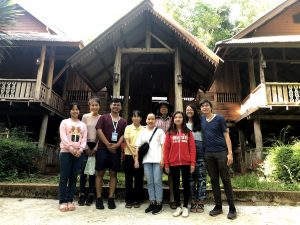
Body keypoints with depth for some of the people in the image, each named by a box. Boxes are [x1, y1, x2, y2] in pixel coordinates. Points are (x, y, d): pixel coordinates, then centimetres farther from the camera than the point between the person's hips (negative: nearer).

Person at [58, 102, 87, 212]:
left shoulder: (83, 124, 15)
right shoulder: (64, 122, 7)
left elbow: (84, 138, 7)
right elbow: (63, 137, -5)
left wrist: (80, 149, -9)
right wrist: (71, 149, -15)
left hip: (78, 153, 3)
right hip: (66, 152, -3)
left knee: (73, 178, 5)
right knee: (64, 177, -3)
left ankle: (70, 201, 11)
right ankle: (63, 201, 4)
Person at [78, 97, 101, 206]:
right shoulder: (85, 117, 3)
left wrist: (95, 148, -6)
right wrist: (86, 147, -6)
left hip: (96, 146, 0)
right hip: (86, 145, 0)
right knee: (83, 169, -1)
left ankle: (91, 195, 12)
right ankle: (82, 194, 9)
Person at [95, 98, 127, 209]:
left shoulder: (123, 121, 12)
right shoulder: (103, 118, 7)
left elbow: (123, 135, 4)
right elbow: (99, 131, -4)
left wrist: (116, 145, -14)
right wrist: (108, 144, -12)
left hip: (116, 150, 2)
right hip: (103, 149, -2)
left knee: (113, 174, 5)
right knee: (100, 173, 1)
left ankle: (111, 198, 12)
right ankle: (99, 198, 10)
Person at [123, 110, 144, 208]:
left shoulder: (143, 129, 4)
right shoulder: (128, 128, 3)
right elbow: (126, 142, -3)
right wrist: (133, 152, -14)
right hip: (129, 155, 0)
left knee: (139, 178, 6)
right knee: (129, 178, 6)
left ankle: (137, 200, 19)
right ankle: (128, 200, 17)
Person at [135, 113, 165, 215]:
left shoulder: (160, 131, 8)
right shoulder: (142, 132, 14)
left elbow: (163, 145, 2)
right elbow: (137, 146, 10)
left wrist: (162, 158, -7)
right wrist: (136, 159, 2)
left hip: (157, 160, -2)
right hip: (146, 160, 3)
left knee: (157, 181, -2)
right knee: (149, 182, 6)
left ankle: (159, 203, 9)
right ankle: (152, 203, 17)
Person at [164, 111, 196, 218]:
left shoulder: (188, 132, 4)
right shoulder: (169, 133, 4)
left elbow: (192, 148, 0)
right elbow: (166, 149, 1)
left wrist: (193, 163, -7)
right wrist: (166, 164, -3)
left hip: (186, 163, 0)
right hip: (173, 163, 1)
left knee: (186, 184, 8)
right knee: (175, 185, 9)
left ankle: (185, 207, 22)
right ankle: (178, 206, 22)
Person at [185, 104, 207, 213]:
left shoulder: (200, 122, 11)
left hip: (199, 150, -1)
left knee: (201, 175, -1)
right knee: (190, 176, 4)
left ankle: (200, 201, 7)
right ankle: (193, 201, 12)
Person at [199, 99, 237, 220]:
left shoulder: (219, 118, -3)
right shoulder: (201, 119, 9)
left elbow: (226, 135, -5)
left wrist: (230, 153, -11)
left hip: (221, 152, -4)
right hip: (208, 154, 4)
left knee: (225, 179, 1)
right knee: (214, 180, 9)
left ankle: (232, 208, 12)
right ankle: (218, 206, 20)